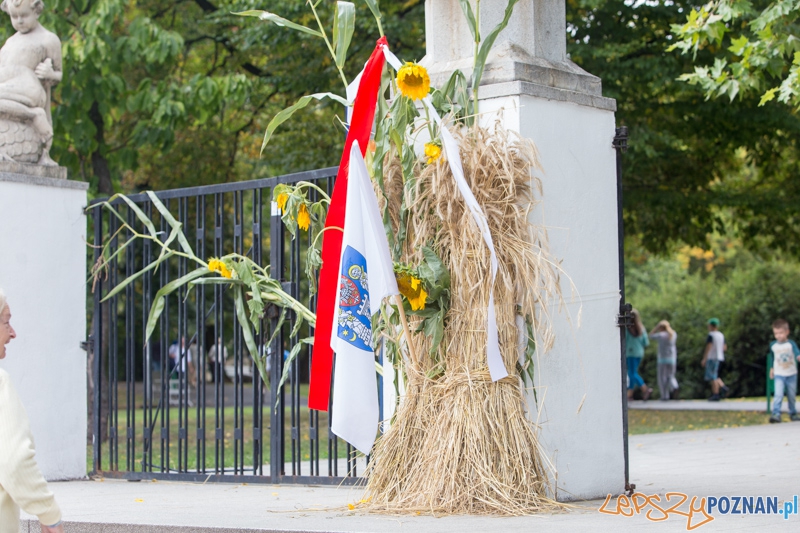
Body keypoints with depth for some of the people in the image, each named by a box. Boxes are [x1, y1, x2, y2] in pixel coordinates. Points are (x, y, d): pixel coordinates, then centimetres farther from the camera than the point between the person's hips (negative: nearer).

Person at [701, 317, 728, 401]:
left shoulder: (711, 335, -13)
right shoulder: (721, 335, 11)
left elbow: (708, 347, -19)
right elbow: (724, 347, 14)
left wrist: (704, 359, -16)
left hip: (712, 358, -8)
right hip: (720, 357, 8)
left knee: (712, 377, -5)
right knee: (715, 376, 17)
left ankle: (715, 395, -7)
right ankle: (723, 387, -3)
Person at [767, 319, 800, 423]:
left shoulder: (791, 344, -7)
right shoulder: (773, 345, 1)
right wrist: (772, 369, 23)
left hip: (791, 374, 0)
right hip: (779, 375, 0)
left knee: (791, 396, 11)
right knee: (778, 395, -16)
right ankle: (776, 414, -22)